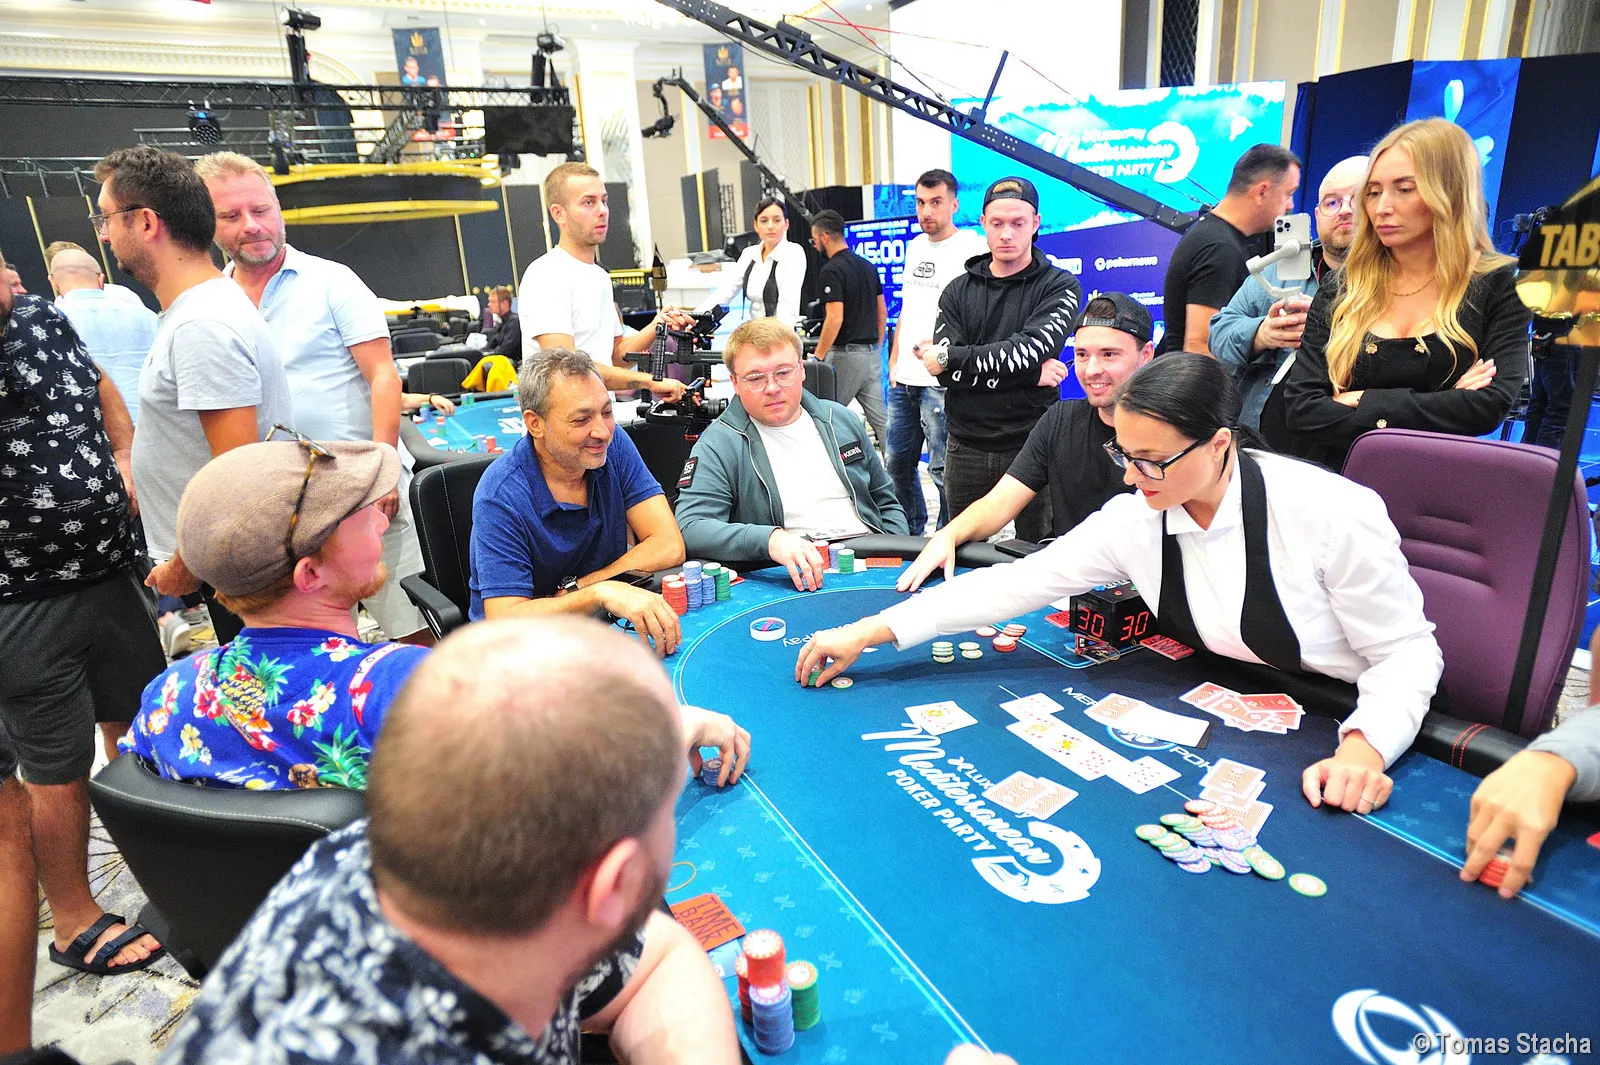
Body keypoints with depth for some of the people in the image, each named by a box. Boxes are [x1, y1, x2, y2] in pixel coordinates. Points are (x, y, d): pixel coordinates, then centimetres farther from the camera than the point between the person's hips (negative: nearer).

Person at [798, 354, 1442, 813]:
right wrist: (868, 632, -15)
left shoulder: (1333, 514, -22)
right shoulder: (1134, 520, -10)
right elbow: (1014, 583, -12)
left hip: (1338, 736, -2)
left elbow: (1407, 651, -12)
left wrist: (1364, 748, -33)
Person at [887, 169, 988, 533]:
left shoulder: (972, 248, -7)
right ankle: (911, 534, 33)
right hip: (903, 379, 8)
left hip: (942, 381, -8)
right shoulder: (916, 246, 17)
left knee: (943, 469, -3)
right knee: (898, 462, 16)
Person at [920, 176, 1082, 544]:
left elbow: (1029, 349, -18)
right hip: (966, 448, 3)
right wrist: (1028, 375, -13)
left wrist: (952, 357, -13)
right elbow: (944, 372, -6)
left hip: (1031, 443, -2)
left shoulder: (1060, 288, 1)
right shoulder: (958, 291, 8)